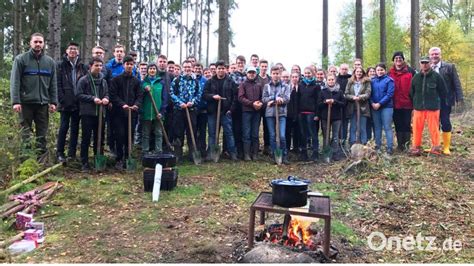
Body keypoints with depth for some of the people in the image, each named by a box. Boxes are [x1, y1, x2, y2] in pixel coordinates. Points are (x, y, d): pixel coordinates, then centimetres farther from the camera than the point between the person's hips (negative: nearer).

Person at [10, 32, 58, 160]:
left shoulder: (50, 61, 10)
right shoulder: (20, 59, 0)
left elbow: (53, 84, 9)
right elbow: (15, 82, -5)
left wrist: (53, 102, 1)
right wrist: (15, 101, -14)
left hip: (43, 103, 3)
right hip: (26, 102, -3)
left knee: (42, 132, 6)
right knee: (26, 129, 2)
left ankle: (41, 158, 14)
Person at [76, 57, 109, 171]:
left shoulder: (103, 80, 12)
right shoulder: (83, 80, -3)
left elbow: (106, 93, 17)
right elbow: (79, 95, -8)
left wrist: (106, 99, -6)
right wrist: (93, 98, -18)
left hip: (100, 113, 5)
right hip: (87, 113, -5)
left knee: (99, 138, 11)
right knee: (86, 138, 0)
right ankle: (85, 163, 7)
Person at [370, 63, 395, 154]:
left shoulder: (389, 80, -2)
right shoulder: (373, 81, 10)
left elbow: (389, 94, -10)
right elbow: (370, 94, 8)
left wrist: (379, 103, -15)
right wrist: (372, 103, -9)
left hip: (386, 107, -4)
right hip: (374, 107, 4)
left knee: (387, 127, -4)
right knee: (377, 127, 9)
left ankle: (390, 147, -1)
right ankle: (377, 146, 17)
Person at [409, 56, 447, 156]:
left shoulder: (437, 76, -1)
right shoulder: (416, 77, 8)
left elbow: (443, 92, 5)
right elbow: (412, 93, 17)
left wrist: (441, 105, 7)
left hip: (433, 108, -2)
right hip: (418, 108, 3)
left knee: (434, 128, 1)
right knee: (417, 128, 3)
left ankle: (436, 147, 12)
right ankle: (416, 147, 12)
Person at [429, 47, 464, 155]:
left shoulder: (449, 67, 0)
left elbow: (456, 83, -2)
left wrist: (459, 98, -9)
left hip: (445, 101, -2)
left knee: (445, 123, -2)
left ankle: (446, 147, 9)